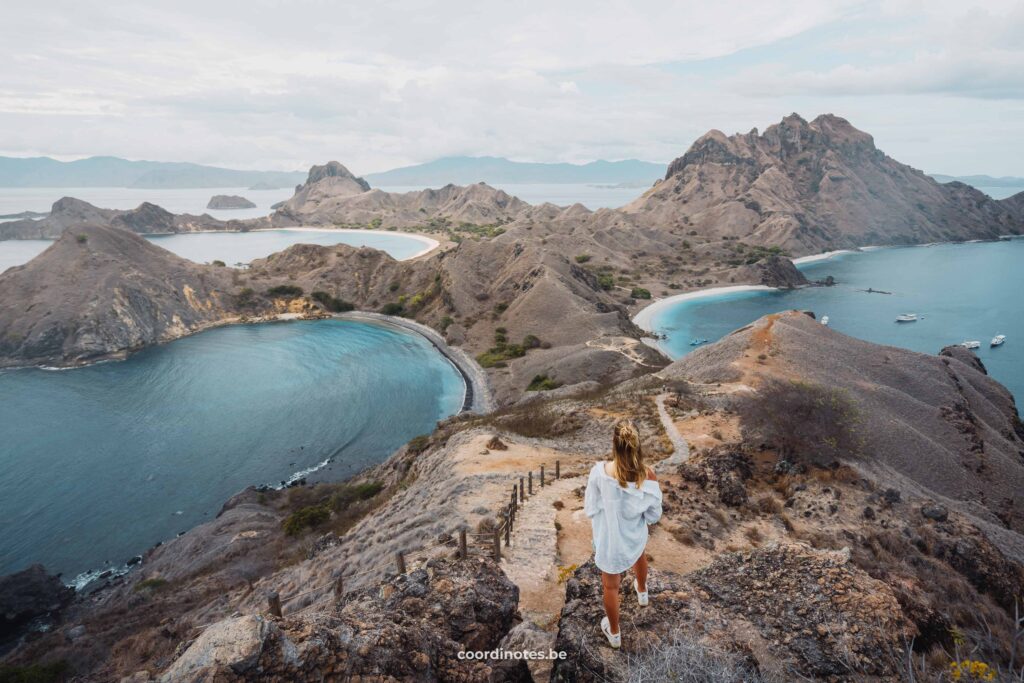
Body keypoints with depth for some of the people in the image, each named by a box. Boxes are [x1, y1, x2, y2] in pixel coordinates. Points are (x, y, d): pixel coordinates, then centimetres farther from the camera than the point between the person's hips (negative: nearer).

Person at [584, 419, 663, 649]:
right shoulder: (647, 475, -25)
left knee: (611, 586, 22)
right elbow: (653, 515, -12)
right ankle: (642, 592, 67)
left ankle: (614, 633, 45)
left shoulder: (599, 472, -29)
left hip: (609, 541, -2)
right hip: (635, 537, 2)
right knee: (639, 552, 39)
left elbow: (590, 509, -15)